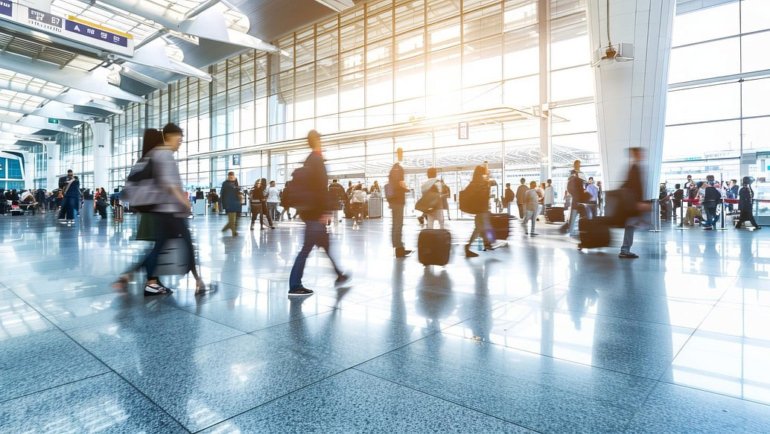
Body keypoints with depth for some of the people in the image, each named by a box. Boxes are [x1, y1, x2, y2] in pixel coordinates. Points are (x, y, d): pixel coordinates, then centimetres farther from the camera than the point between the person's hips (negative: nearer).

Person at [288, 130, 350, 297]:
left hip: (309, 209, 10)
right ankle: (294, 286, -5)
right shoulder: (317, 160, -11)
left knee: (325, 244, 17)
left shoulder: (309, 161, 16)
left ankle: (339, 275, 30)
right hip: (315, 211, -10)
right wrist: (325, 211, -21)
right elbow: (321, 187, -20)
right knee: (307, 247, -8)